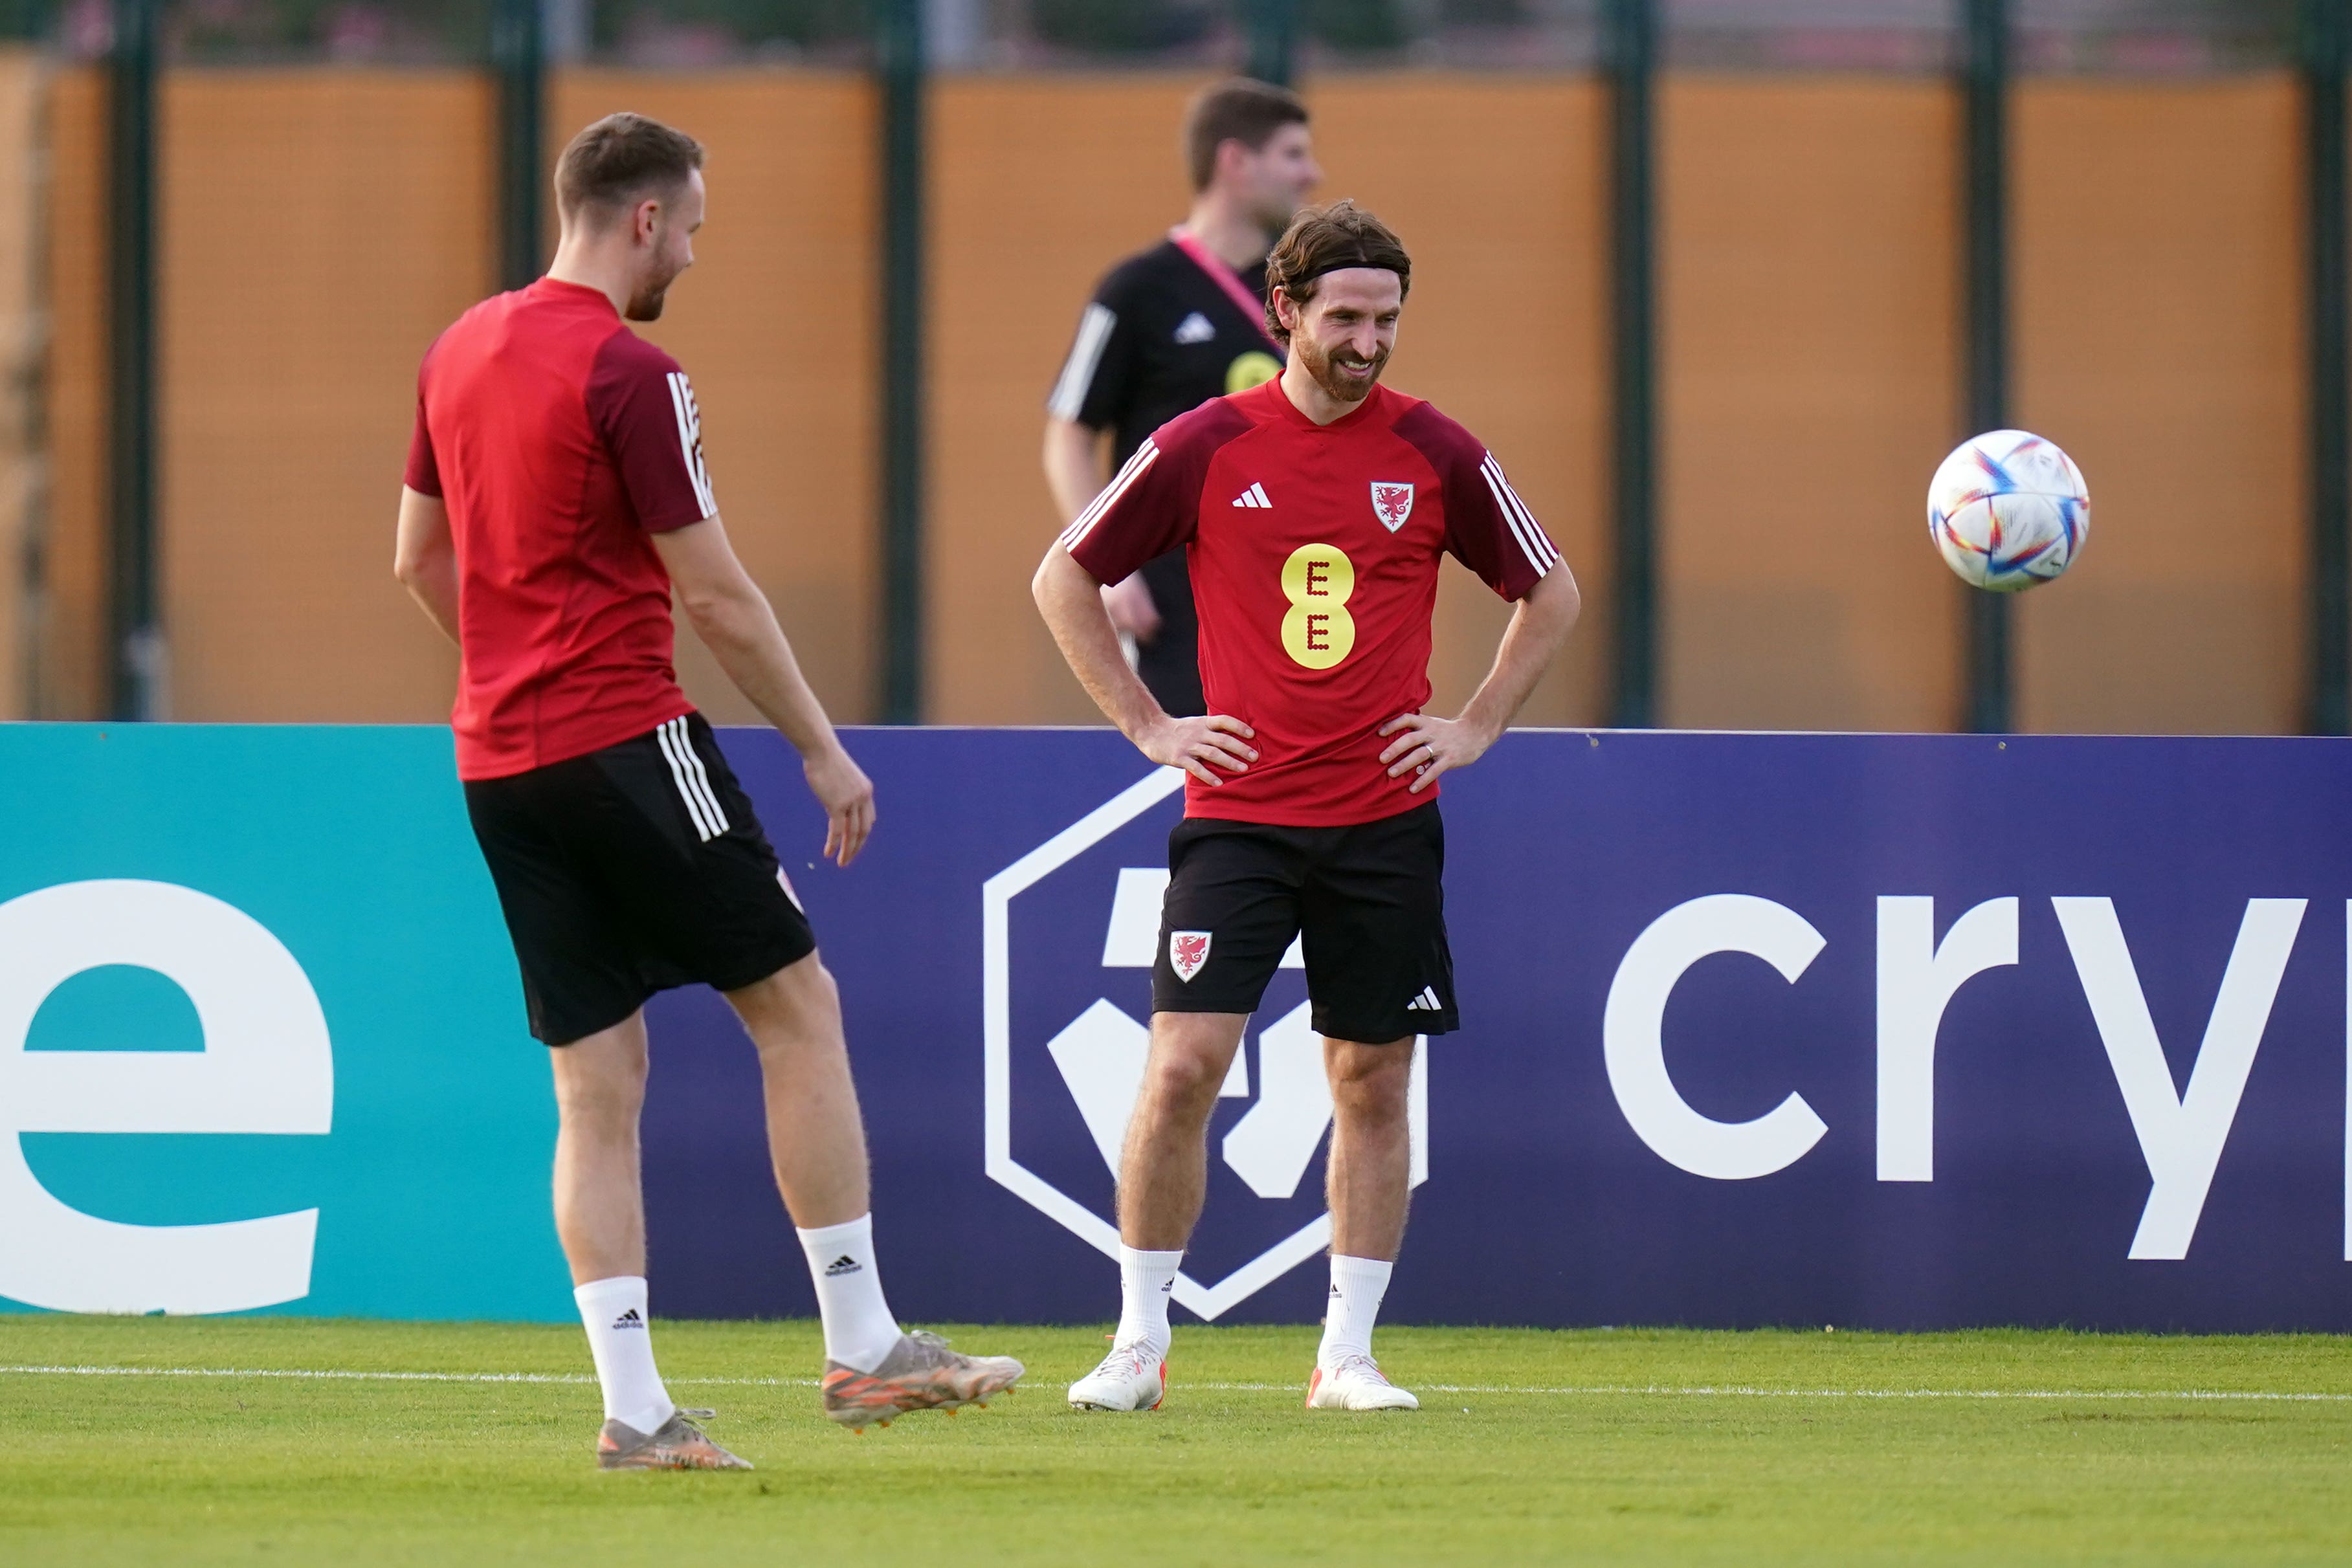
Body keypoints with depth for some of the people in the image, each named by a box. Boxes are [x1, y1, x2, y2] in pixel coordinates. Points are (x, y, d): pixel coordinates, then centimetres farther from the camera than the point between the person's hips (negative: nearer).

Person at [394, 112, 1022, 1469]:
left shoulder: (461, 352, 11)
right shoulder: (629, 374, -13)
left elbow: (421, 559, 20)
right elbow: (714, 592, -12)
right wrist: (820, 748, -4)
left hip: (498, 766, 8)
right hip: (627, 740, -8)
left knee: (598, 1082, 7)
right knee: (798, 1004, 3)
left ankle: (634, 1406, 2)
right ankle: (862, 1345, 3)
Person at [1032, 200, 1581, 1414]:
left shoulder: (1435, 453, 1)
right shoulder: (1205, 448, -3)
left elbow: (1550, 594, 15)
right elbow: (1063, 578, 8)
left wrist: (1476, 727, 6)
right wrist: (1145, 723, 2)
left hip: (1383, 823, 2)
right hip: (1236, 812, -2)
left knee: (1372, 1084, 4)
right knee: (1183, 1064, -11)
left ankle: (1347, 1357, 13)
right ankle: (1140, 1345, -1)